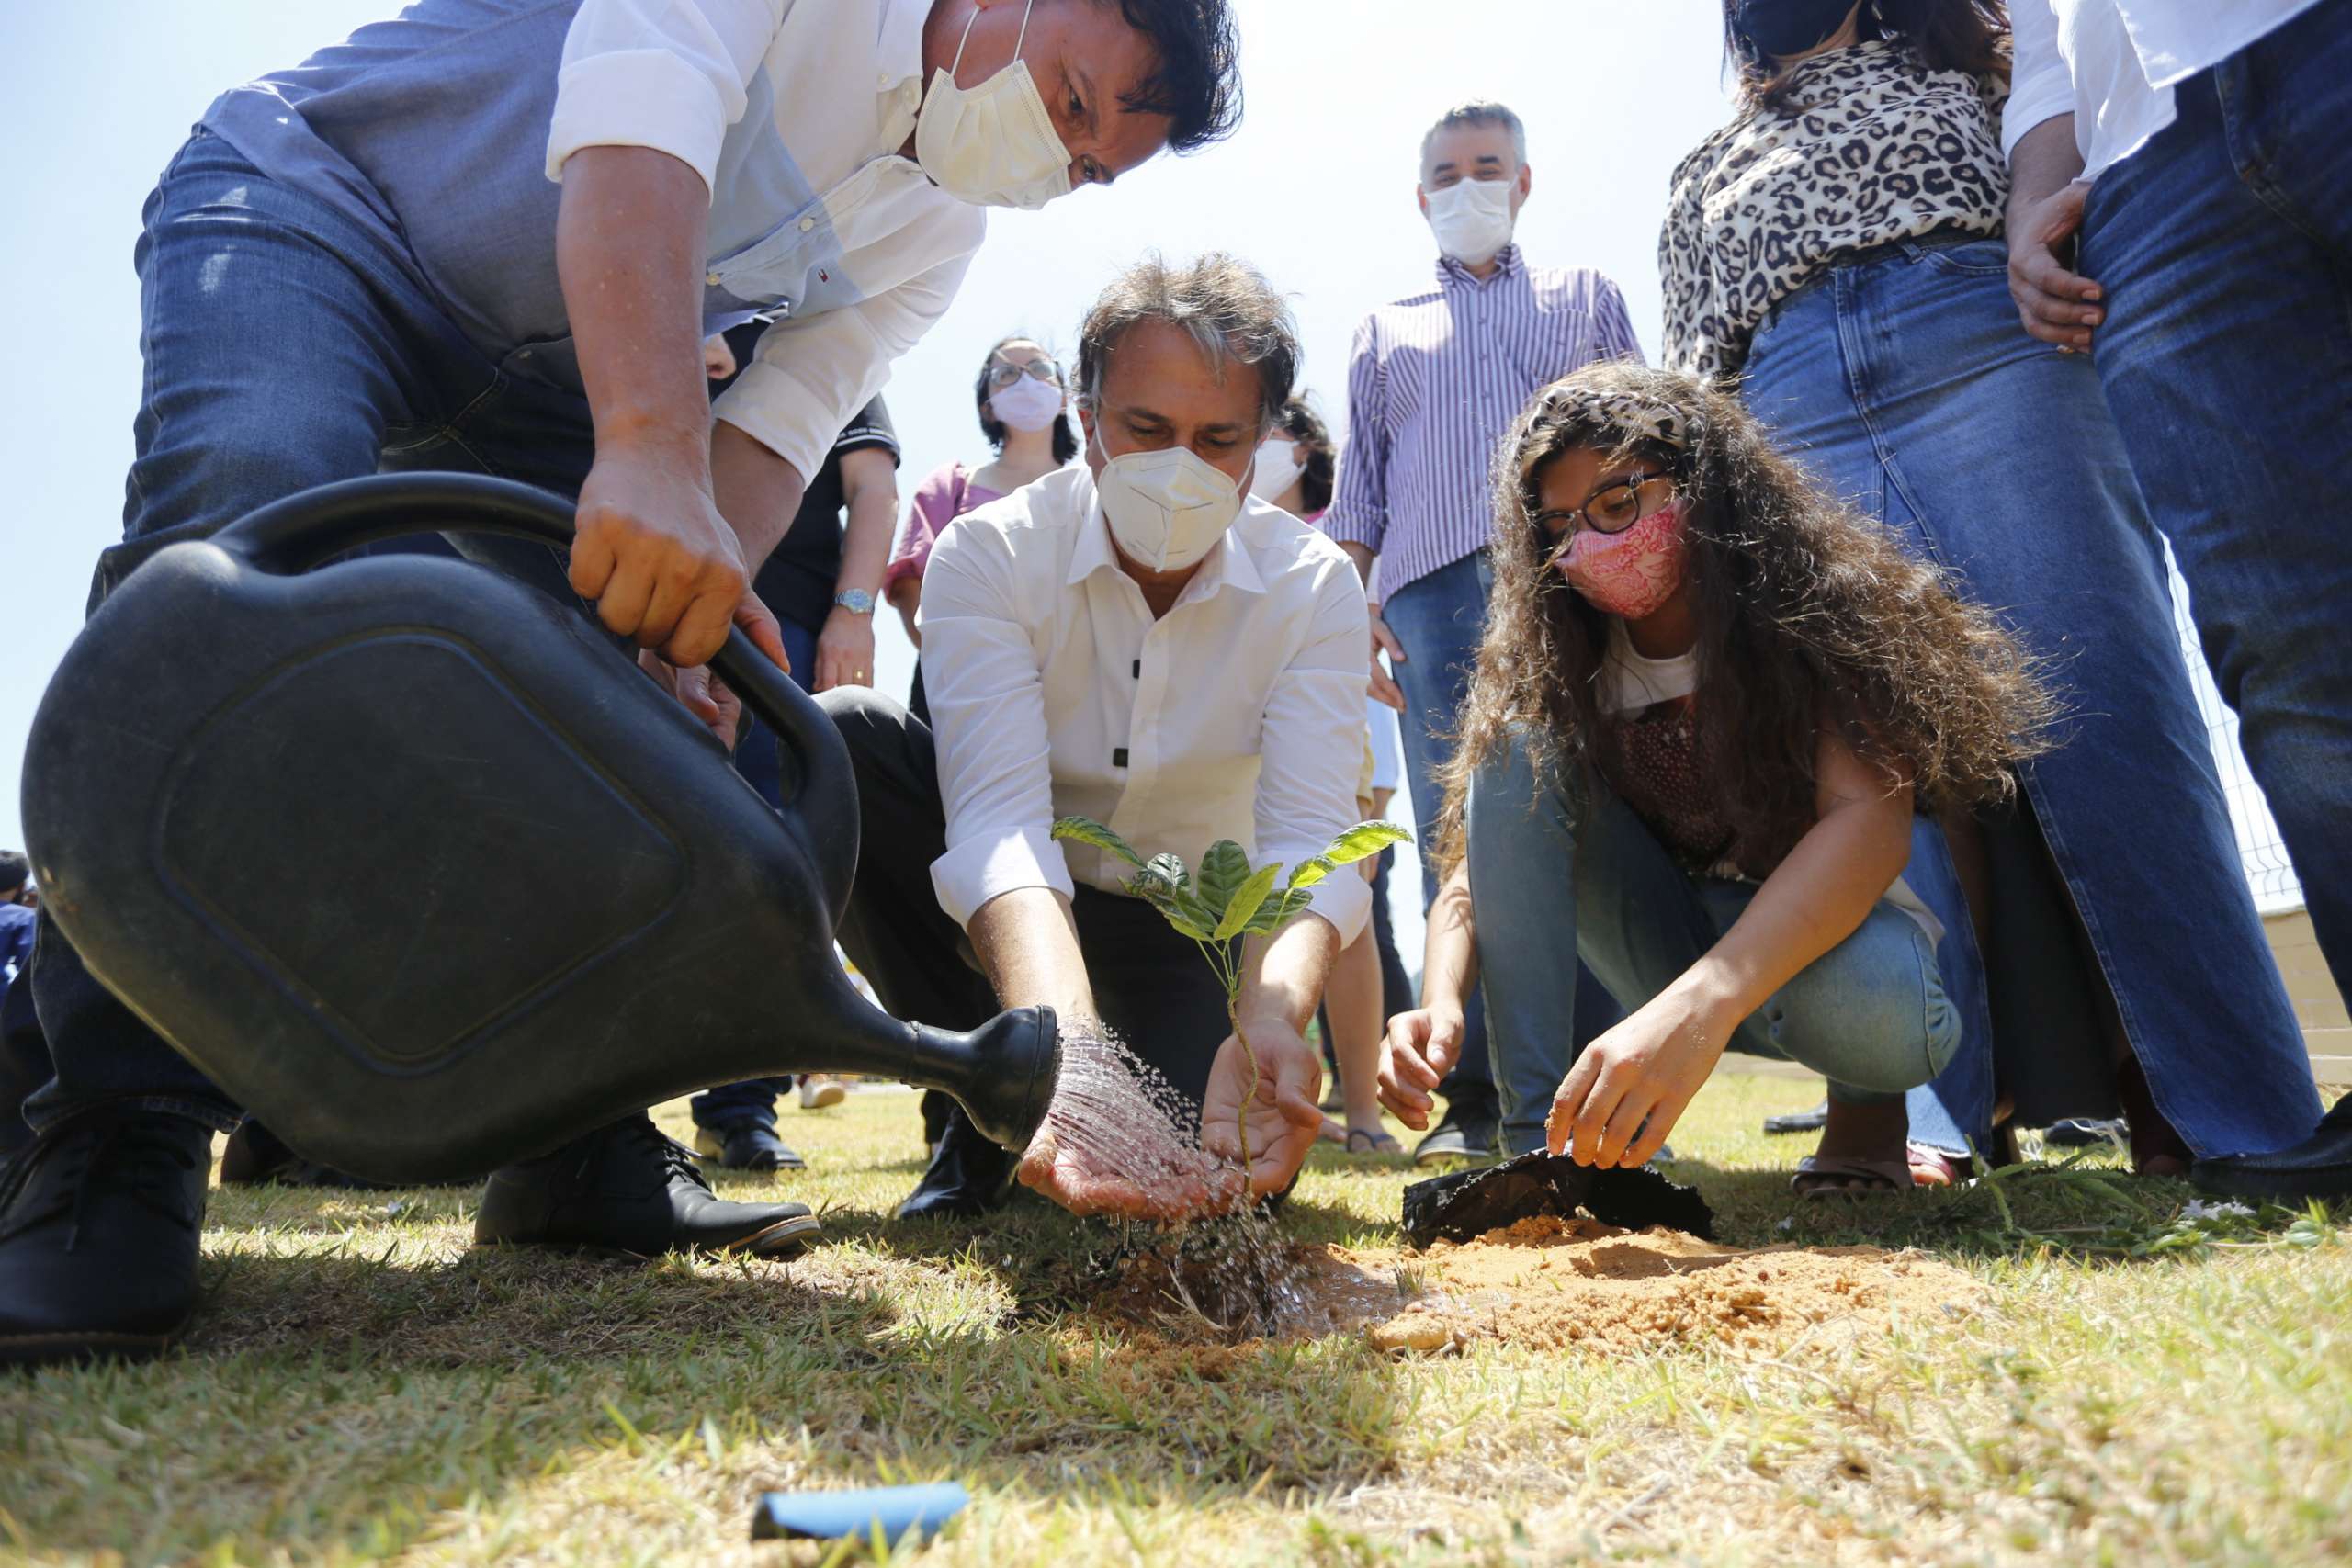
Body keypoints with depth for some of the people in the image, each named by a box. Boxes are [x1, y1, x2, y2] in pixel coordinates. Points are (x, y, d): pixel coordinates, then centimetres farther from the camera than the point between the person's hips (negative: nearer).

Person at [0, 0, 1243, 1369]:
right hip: (313, 196, -5)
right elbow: (639, 112, -36)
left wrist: (689, 609, -30)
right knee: (246, 521, -32)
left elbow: (778, 427, -10)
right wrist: (650, 449, -51)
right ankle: (125, 1133, -27)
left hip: (534, 374, 6)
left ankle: (577, 1139, -2)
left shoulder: (937, 232, 0)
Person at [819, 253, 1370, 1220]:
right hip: (1010, 917, 0)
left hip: (1184, 933, 1)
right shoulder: (989, 556, -19)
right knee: (839, 738, -27)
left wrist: (1267, 1023, -48)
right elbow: (1000, 821, -34)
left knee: (1235, 1162, -28)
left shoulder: (1315, 587, -14)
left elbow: (1309, 844, -25)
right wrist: (1065, 1040, -54)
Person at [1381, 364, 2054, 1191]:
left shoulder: (1821, 596, -17)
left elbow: (1869, 817, -33)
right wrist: (1443, 1003, -37)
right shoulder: (1556, 663, -7)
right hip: (1670, 938, 3)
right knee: (1519, 748, -21)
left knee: (1860, 996, -40)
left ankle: (1868, 1108, -1)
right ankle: (1536, 1124, -23)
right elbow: (1477, 873, -14)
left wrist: (1702, 1003, -49)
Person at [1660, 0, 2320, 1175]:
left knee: (2098, 705, -13)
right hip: (1798, 421, 2)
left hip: (1985, 356, -1)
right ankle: (1963, 1110, -5)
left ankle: (2230, 1107, -11)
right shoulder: (1707, 177, 29)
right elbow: (1696, 375, 20)